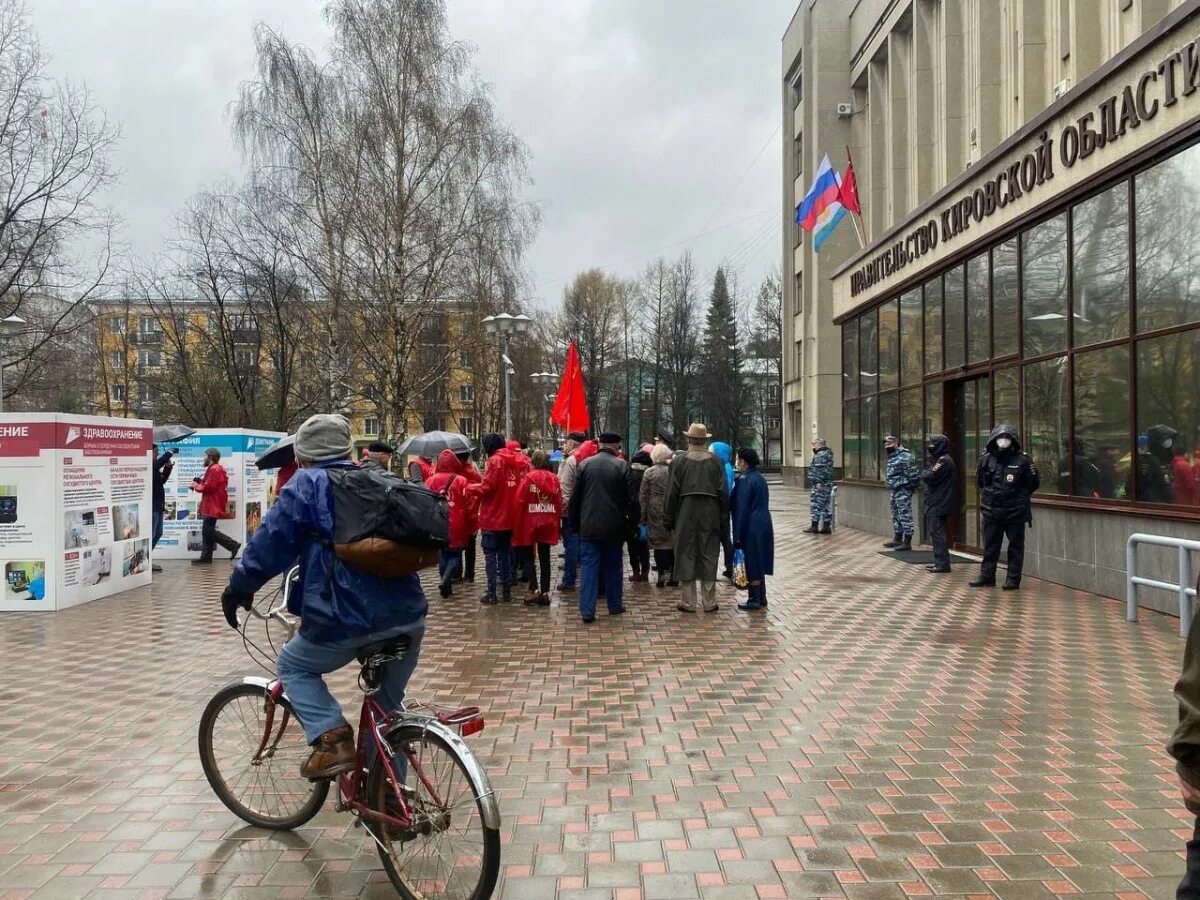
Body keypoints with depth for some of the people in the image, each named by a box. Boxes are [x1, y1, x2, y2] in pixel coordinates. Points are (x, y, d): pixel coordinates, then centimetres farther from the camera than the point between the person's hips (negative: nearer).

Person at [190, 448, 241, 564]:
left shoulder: (214, 469, -15)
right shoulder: (217, 468, 18)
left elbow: (209, 487, -21)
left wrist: (196, 486, -5)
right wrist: (200, 482, 1)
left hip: (213, 506, -11)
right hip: (211, 505, 11)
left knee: (209, 531, -8)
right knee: (207, 531, 10)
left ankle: (233, 545, -6)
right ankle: (205, 557, 13)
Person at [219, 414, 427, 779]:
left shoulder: (307, 484, 5)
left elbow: (272, 542, -1)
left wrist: (238, 588, 12)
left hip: (350, 617, -5)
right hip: (408, 614, 6)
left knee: (293, 666, 23)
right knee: (389, 703, 25)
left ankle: (332, 738, 4)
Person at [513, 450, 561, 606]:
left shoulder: (529, 477, -9)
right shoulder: (554, 479, 2)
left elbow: (520, 502, -11)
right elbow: (559, 503, 3)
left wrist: (517, 527, -4)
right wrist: (556, 524, 11)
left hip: (529, 524, -4)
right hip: (548, 525, 4)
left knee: (527, 557, 7)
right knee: (545, 558, 10)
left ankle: (534, 589, -6)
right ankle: (545, 592, 9)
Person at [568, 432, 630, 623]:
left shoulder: (584, 464, 0)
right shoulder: (622, 466, -6)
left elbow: (575, 497, 2)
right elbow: (630, 498, -5)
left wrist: (575, 524, 10)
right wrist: (630, 525, 3)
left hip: (588, 527, 1)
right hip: (614, 527, -1)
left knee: (589, 568, 2)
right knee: (613, 567, 15)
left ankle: (587, 611, -3)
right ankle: (615, 606, 24)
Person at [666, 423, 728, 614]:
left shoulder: (680, 462, -3)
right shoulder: (715, 462, 1)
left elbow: (672, 492, -2)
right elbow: (723, 492, 1)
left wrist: (670, 518, 4)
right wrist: (724, 517, 7)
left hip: (686, 514, -1)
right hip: (711, 514, 1)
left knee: (686, 556, 6)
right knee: (709, 556, 8)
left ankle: (688, 603, 9)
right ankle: (709, 603, 12)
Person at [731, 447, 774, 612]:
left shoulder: (744, 480, -15)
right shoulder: (760, 479, 12)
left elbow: (742, 509, -17)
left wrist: (738, 535, -13)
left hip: (751, 528, -8)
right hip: (764, 525, 8)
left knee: (752, 564, 0)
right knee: (759, 563, 15)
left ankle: (755, 600, 6)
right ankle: (761, 599, 21)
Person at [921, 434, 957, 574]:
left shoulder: (943, 461, -16)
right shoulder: (938, 459, 19)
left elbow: (929, 477, -22)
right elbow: (926, 477, 16)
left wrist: (924, 473, -3)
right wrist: (926, 475, -4)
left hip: (939, 506, -11)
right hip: (935, 504, 11)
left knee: (937, 534, -8)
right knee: (935, 533, 15)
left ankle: (942, 563, -6)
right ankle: (939, 562, 22)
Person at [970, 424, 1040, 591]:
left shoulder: (1022, 461, -6)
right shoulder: (986, 460, 3)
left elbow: (1034, 485, 2)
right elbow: (980, 481, 15)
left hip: (1015, 513, -3)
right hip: (991, 511, 3)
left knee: (1015, 547, 5)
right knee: (990, 546, 11)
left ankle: (1013, 579, 12)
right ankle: (986, 576, 20)